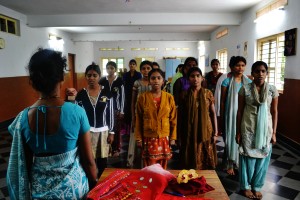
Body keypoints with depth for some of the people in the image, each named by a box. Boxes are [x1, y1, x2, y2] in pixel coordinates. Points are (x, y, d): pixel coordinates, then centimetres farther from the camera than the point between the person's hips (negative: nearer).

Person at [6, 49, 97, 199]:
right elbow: (88, 160, -14)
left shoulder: (23, 118, -13)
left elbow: (22, 164, -1)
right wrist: (95, 184, 3)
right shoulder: (77, 112, -21)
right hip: (73, 186, -2)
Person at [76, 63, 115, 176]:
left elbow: (110, 114, 1)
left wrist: (111, 132, -1)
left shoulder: (106, 93, -2)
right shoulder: (80, 94, -3)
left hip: (103, 132, 1)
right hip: (87, 132, 0)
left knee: (103, 161, 10)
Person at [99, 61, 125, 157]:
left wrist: (121, 110, -7)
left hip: (116, 108, -2)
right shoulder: (102, 80, 2)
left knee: (116, 129, 4)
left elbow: (122, 96, -5)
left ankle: (116, 149, 16)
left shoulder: (120, 80, -5)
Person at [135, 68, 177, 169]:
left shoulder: (169, 97, -1)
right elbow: (138, 120, -1)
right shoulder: (143, 97, -5)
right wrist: (138, 138, -2)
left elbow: (173, 119, 3)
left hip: (164, 138, 1)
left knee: (162, 167, 12)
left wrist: (172, 137, 2)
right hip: (148, 138, -1)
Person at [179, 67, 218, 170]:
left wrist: (215, 133, -2)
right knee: (190, 162, 7)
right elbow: (182, 115, 4)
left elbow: (213, 113, 2)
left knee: (206, 161, 6)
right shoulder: (185, 94, 0)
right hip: (190, 132, 0)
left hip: (206, 131, 0)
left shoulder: (208, 93, 0)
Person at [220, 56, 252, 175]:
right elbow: (222, 102, -4)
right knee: (231, 138, 7)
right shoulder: (227, 82, -6)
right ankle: (230, 165, 22)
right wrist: (221, 119, -3)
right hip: (231, 115, -2)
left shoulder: (248, 82, 3)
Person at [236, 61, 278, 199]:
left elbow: (274, 112, 3)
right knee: (248, 157, 8)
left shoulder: (272, 90, -1)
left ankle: (257, 187, 28)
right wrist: (238, 131, -3)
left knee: (262, 157, 10)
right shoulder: (245, 89, -6)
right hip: (248, 128, -2)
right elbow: (240, 111, -2)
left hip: (265, 128, 2)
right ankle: (246, 186, 26)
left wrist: (273, 133, 1)